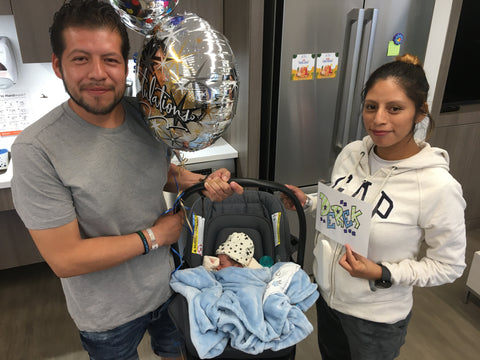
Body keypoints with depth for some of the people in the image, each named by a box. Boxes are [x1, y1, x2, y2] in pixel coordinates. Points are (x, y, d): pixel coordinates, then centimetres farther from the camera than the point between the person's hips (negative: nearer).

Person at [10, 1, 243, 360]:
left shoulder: (149, 115, -11)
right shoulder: (37, 149, -27)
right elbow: (64, 259, -25)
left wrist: (201, 182, -14)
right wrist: (154, 236, -19)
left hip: (169, 284, 4)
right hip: (109, 316, -4)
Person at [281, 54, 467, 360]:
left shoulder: (438, 187, -26)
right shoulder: (351, 153, -10)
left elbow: (449, 265, -15)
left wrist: (382, 274, -25)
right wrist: (308, 201, -10)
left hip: (376, 317, -5)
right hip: (327, 293, 5)